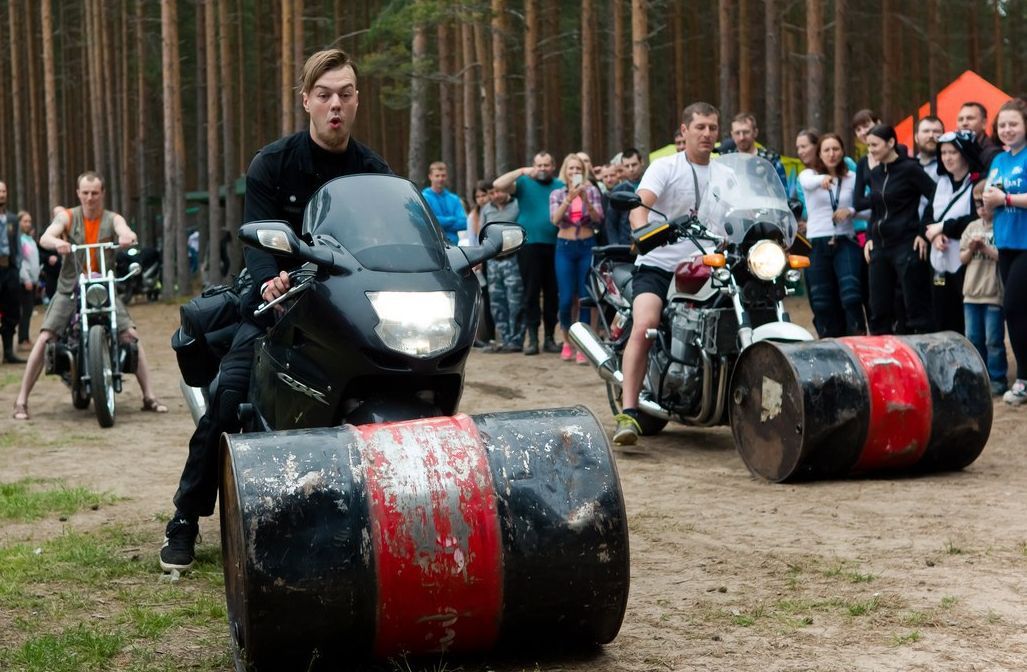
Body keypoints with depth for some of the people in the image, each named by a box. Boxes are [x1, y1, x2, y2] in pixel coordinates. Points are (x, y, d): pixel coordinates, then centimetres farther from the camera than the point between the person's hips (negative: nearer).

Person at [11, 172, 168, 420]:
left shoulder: (112, 219, 3)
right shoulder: (67, 217, 0)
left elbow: (127, 232, -19)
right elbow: (45, 237, -18)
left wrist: (127, 237, -45)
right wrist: (57, 242, -43)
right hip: (70, 288, -1)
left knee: (131, 335, -11)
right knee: (44, 338, -12)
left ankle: (149, 397, -2)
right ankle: (21, 401, -5)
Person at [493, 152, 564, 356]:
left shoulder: (561, 186, 13)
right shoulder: (524, 183, 6)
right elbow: (498, 184, -8)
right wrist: (522, 171, -13)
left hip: (554, 245, 2)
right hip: (529, 245, -2)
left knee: (552, 293, 5)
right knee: (531, 292, -2)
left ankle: (550, 337, 13)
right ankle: (532, 338, 1)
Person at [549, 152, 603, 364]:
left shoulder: (591, 191, 6)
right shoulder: (557, 194, 8)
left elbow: (598, 219, -5)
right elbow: (555, 220, -8)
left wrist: (585, 200, -19)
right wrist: (569, 198, -20)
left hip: (587, 246, 0)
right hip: (565, 247, 0)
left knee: (585, 297, -4)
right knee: (566, 299, -5)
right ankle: (567, 342, 14)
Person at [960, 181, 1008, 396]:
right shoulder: (972, 227, 12)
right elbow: (962, 259, 15)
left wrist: (986, 248, -15)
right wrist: (971, 249, -5)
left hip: (995, 294, -6)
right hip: (972, 292, 6)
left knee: (993, 340, -2)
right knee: (973, 338, 11)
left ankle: (997, 378, 6)